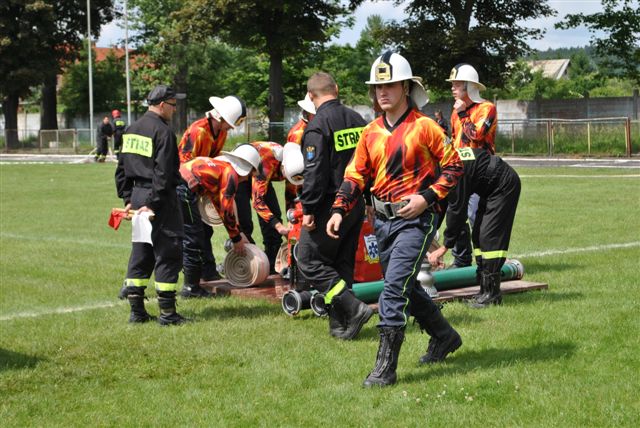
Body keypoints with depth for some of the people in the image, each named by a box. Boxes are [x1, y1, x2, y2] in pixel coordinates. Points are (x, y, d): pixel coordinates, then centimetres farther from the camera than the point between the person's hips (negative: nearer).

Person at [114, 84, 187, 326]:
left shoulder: (131, 130, 14)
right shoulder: (163, 132, -13)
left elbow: (122, 168, 16)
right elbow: (163, 173, -19)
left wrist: (128, 198, 15)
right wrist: (153, 204, -18)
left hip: (138, 194, 8)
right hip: (159, 197, -8)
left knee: (140, 251, 14)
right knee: (167, 252, -3)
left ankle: (136, 310, 15)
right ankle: (167, 312, -1)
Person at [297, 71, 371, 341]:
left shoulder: (318, 126, -15)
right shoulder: (357, 120, 9)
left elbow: (315, 172, -19)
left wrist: (308, 209, -15)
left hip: (330, 206, -8)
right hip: (356, 205, 8)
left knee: (309, 261, 0)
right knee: (342, 263, 14)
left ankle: (353, 308, -10)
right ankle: (341, 324, 15)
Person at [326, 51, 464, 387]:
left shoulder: (424, 127, -7)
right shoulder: (371, 133, 9)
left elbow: (453, 166, -4)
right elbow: (355, 176, 11)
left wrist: (426, 198, -15)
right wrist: (339, 211, -2)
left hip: (415, 220, -7)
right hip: (382, 221, 7)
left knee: (394, 289, -16)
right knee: (406, 288, 19)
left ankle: (385, 367, -12)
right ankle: (444, 337, 40)